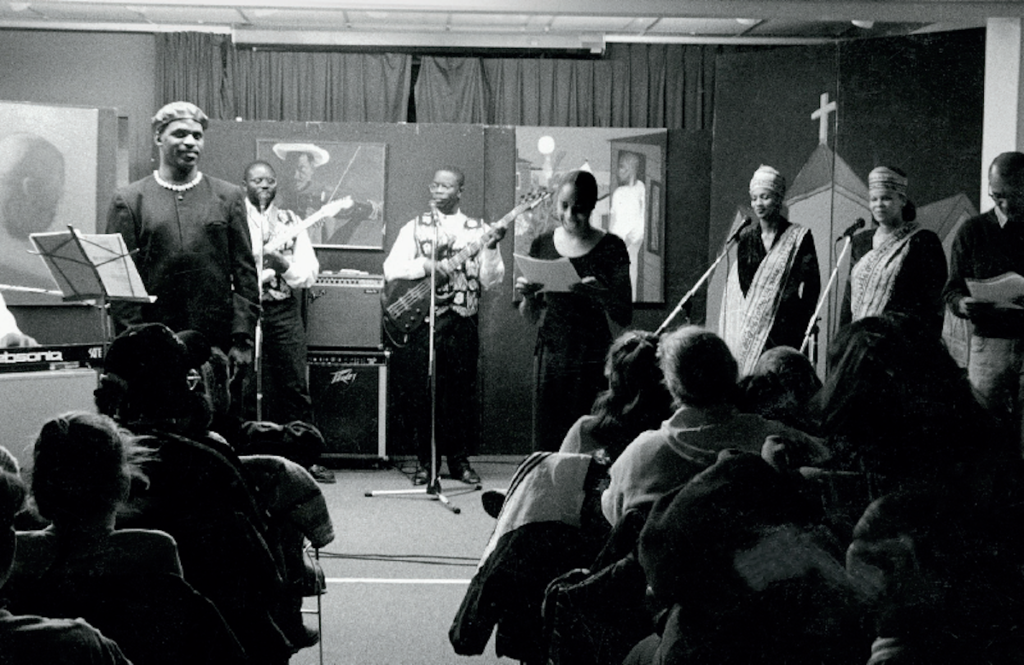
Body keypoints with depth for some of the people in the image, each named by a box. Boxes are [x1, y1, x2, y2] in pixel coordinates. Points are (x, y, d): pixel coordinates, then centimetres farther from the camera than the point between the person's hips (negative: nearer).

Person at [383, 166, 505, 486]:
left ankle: (459, 459, 17)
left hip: (462, 323, 0)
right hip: (420, 322, 0)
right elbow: (390, 269, -3)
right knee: (420, 393, 0)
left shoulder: (478, 230, 8)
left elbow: (490, 280, 0)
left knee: (462, 393, 4)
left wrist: (490, 248, -15)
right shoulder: (415, 228, 8)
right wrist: (427, 265, -16)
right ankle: (426, 462, 12)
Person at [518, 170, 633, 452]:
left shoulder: (611, 248, -1)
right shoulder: (542, 244, 7)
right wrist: (528, 296, -8)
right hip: (550, 357, 3)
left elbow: (625, 317, -2)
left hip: (592, 360, -2)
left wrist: (602, 295, -21)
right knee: (547, 446, 0)